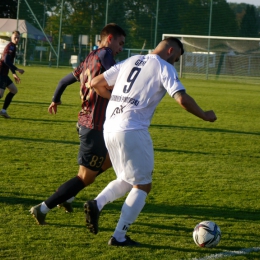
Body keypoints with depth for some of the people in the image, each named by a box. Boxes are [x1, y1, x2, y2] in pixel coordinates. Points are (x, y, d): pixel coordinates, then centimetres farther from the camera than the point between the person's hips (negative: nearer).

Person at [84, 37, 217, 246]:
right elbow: (182, 99, -13)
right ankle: (119, 237, 4)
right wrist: (205, 116, 1)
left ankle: (97, 204, 0)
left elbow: (96, 83, 19)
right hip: (133, 131, -7)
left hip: (109, 129, 7)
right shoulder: (164, 67, -1)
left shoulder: (130, 62, 18)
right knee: (142, 186, 6)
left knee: (126, 180, 24)